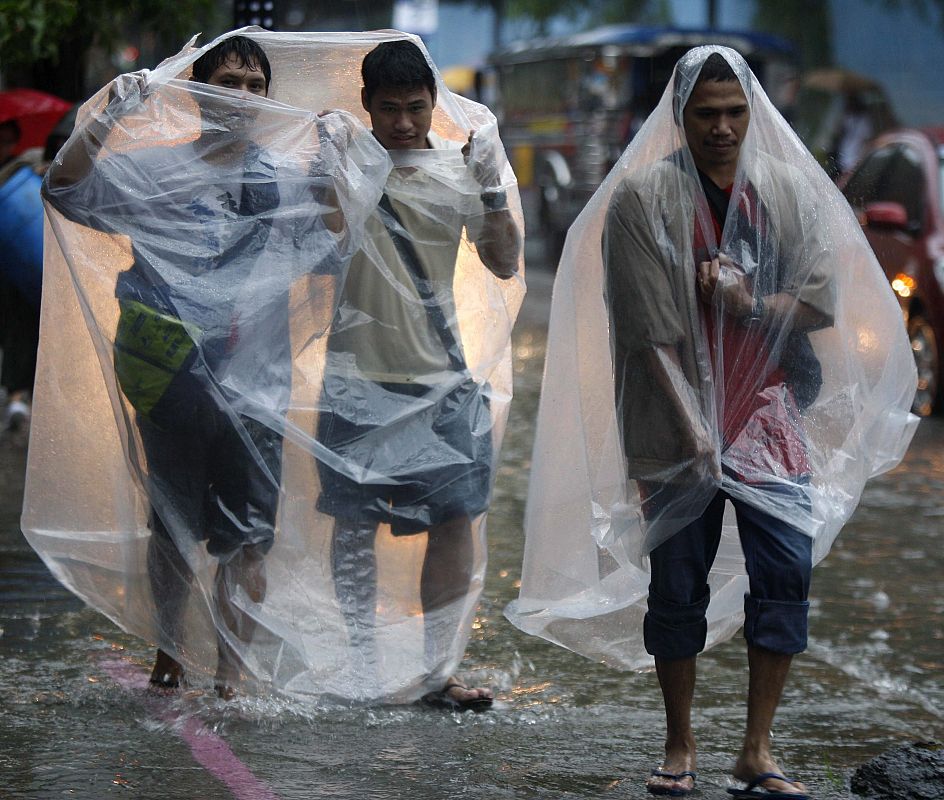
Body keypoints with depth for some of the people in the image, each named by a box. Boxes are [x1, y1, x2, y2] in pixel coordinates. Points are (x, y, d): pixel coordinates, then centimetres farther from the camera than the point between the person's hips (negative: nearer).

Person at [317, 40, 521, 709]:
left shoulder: (458, 165, 4)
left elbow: (505, 264, 4)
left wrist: (493, 189, -11)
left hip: (442, 377, 3)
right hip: (361, 374, -3)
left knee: (456, 519, 1)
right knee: (356, 524, 3)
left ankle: (435, 671, 11)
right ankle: (364, 672, 13)